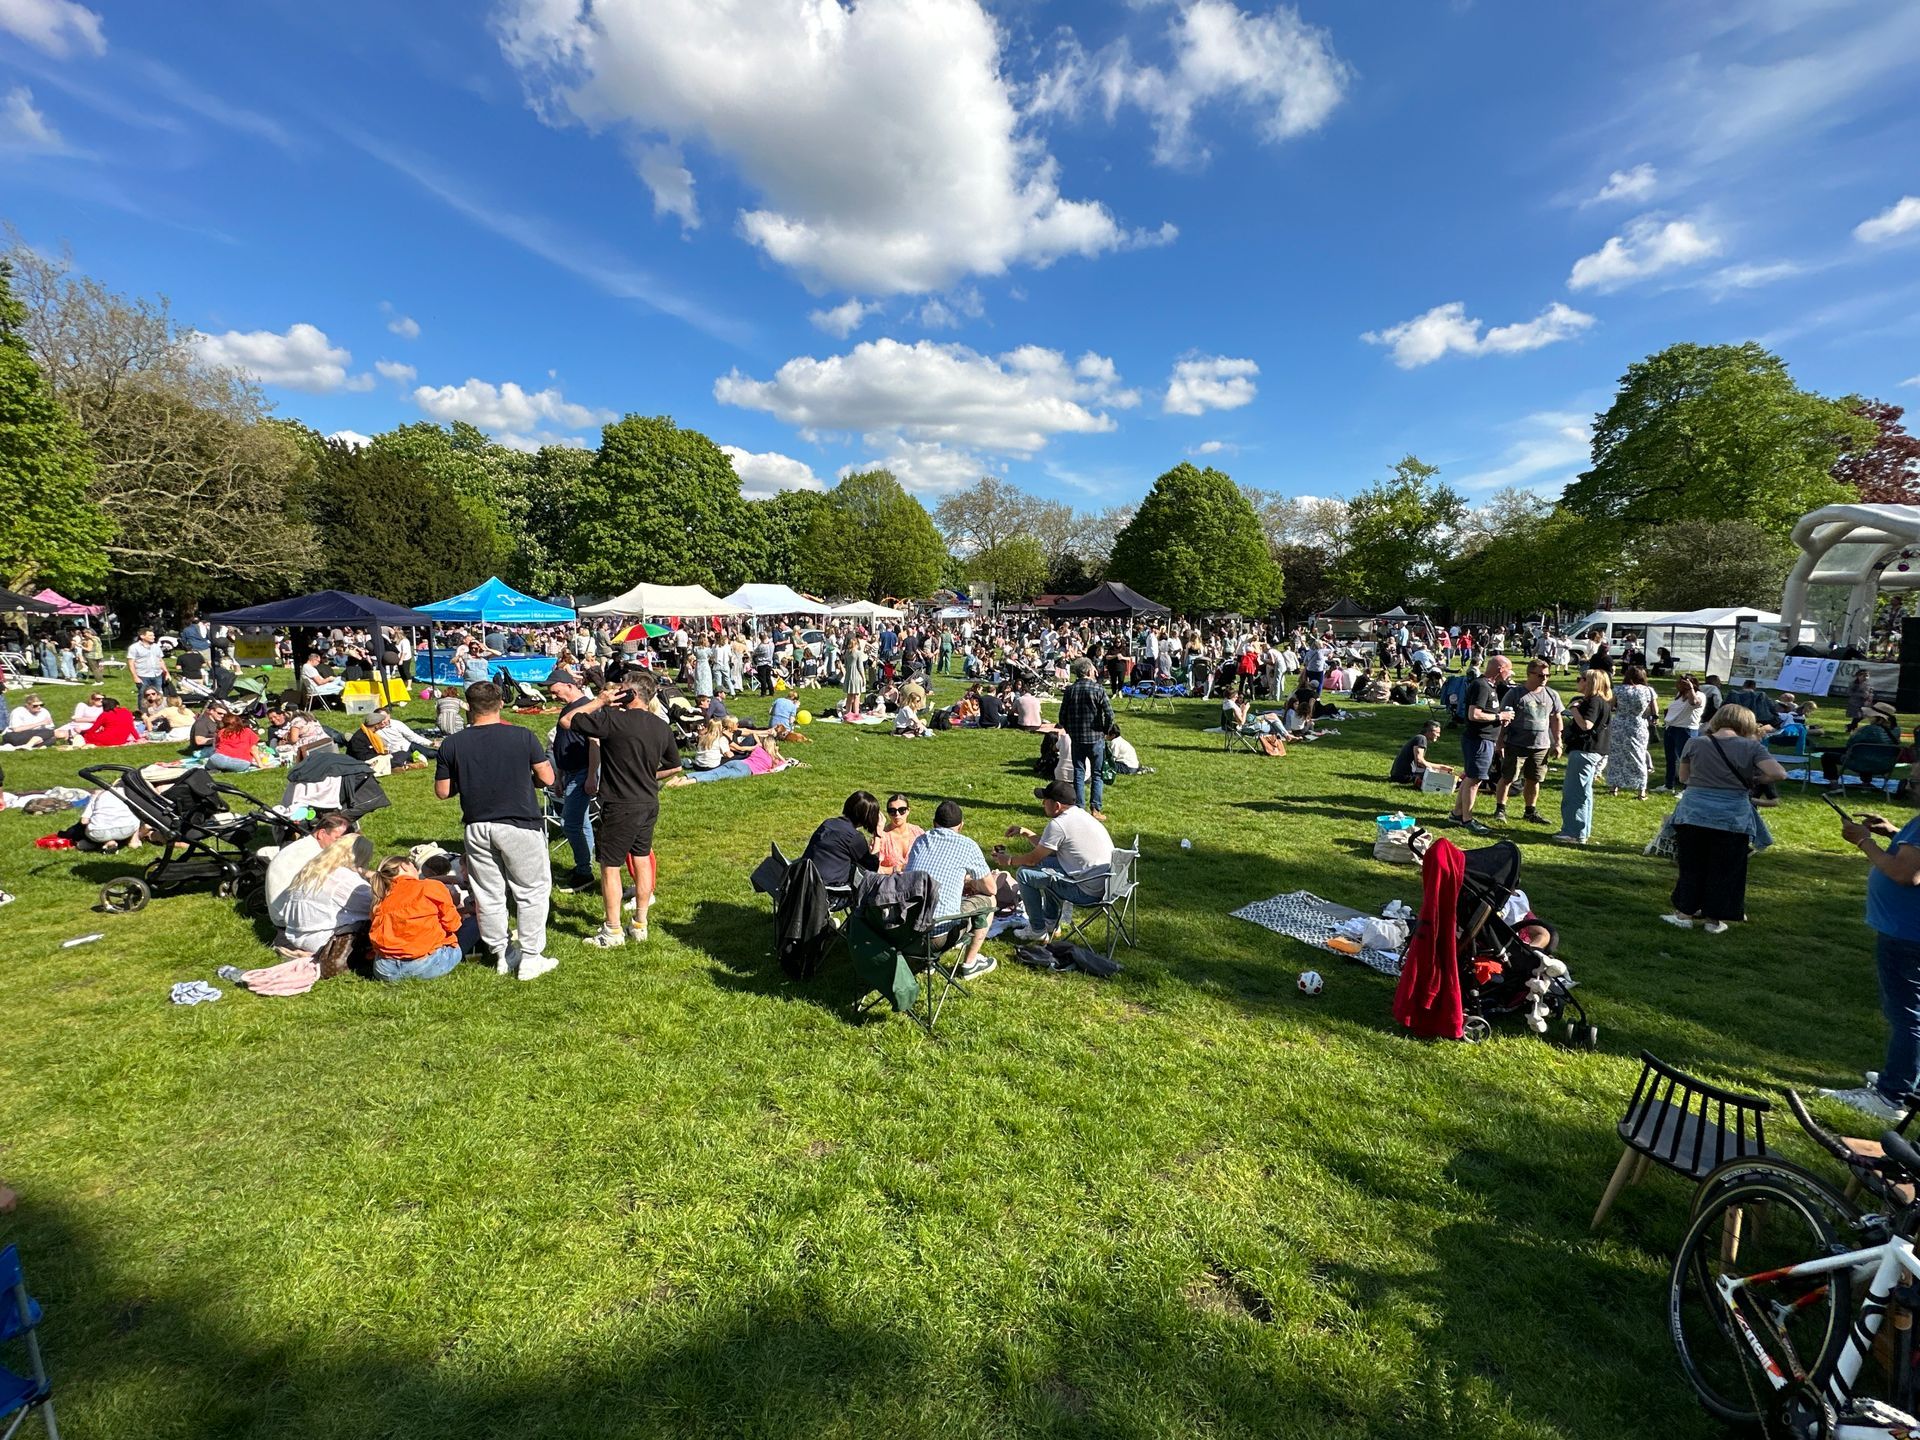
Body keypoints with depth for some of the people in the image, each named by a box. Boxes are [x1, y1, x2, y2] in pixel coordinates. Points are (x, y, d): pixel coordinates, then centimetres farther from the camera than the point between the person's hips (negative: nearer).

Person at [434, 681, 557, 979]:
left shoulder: (452, 745, -2)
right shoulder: (522, 736, -10)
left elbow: (442, 791, 4)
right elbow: (547, 778, -5)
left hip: (477, 828, 3)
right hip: (520, 826, -3)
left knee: (488, 894, 15)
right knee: (531, 892, 8)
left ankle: (502, 954, 26)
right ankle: (530, 958, 10)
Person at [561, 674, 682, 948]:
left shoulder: (612, 719, -17)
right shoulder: (662, 726, 4)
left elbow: (566, 721, -9)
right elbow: (675, 767, 14)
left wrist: (599, 701, -3)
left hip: (620, 806, -6)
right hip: (650, 804, 7)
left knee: (610, 866, 6)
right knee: (642, 859, 16)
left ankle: (613, 931, 14)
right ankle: (640, 925, 24)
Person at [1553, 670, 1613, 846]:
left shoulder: (1594, 701, -15)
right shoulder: (1602, 702, 18)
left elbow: (1586, 724, -26)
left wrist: (1574, 709, -15)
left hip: (1585, 751, -11)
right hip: (1591, 751, 11)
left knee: (1573, 792, -8)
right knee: (1583, 792, 17)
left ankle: (1575, 833, -7)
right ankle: (1583, 831, 25)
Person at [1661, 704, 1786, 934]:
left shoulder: (1695, 743, -1)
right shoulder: (1751, 747, -4)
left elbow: (1683, 777, 7)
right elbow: (1779, 774, -13)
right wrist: (1755, 779, 4)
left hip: (1693, 814, 0)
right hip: (1733, 818, 0)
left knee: (1691, 866, 13)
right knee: (1724, 870, 12)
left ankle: (1685, 913, 18)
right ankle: (1714, 919, 18)